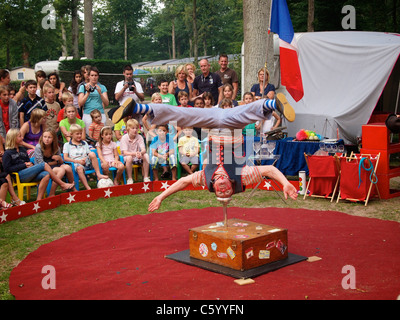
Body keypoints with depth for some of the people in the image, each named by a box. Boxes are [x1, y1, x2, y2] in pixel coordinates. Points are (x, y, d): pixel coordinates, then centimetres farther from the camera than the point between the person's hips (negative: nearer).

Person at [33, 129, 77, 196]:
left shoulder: (56, 148, 1)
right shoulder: (38, 147, -12)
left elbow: (61, 162, 9)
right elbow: (41, 164, -13)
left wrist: (59, 158, -14)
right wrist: (53, 162, -3)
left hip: (54, 166, 5)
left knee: (67, 167, -24)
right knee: (61, 170, -30)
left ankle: (73, 189, -5)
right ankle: (51, 194, -27)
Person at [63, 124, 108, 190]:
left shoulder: (84, 143, 26)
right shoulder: (67, 145, 14)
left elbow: (89, 154, 18)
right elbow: (65, 158, 2)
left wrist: (86, 158, -7)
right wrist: (78, 161, -10)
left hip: (86, 162, 3)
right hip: (76, 163, -3)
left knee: (92, 154, -28)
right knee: (79, 168, -40)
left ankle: (98, 174, -29)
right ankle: (88, 188, -47)